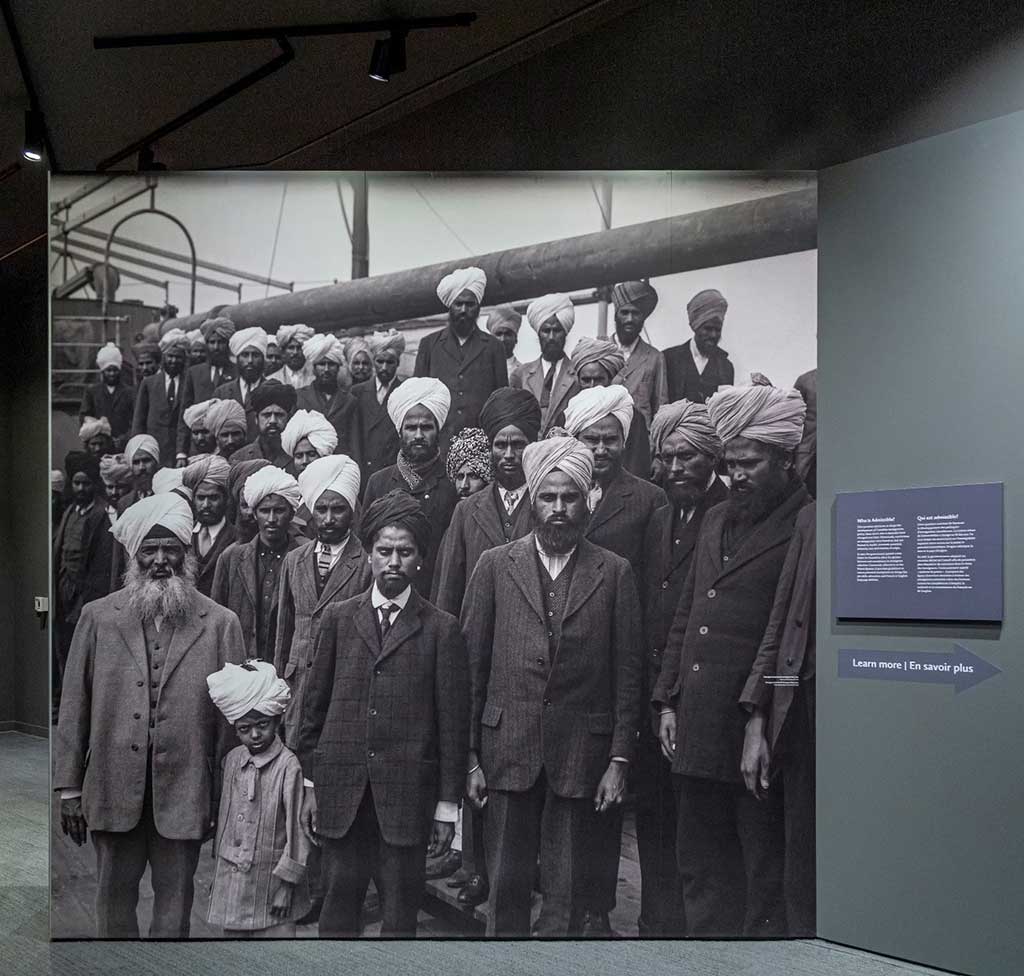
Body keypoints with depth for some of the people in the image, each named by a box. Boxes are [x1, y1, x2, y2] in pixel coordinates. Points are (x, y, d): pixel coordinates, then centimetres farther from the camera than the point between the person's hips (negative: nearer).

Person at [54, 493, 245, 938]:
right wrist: (69, 788, 2)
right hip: (114, 789, 1)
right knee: (114, 895, 13)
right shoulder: (97, 617, 2)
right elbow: (74, 706, 4)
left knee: (175, 898, 10)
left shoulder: (220, 624, -1)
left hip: (184, 794, -1)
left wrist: (223, 799, 0)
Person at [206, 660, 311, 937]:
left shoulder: (288, 765, -14)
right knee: (233, 933, 12)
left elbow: (297, 828, -12)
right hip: (231, 878, 5)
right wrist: (219, 868, 17)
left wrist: (286, 884, -11)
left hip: (269, 878, -5)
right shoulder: (232, 761, 4)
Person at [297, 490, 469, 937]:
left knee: (401, 908, 4)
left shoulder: (441, 628, 0)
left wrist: (448, 805, -1)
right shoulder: (338, 618, 8)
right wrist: (310, 783, 8)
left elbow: (453, 721, 0)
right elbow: (315, 703, 10)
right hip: (340, 786, 2)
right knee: (340, 896, 7)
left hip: (406, 791, -2)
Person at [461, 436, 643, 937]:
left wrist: (619, 759, -1)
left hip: (580, 749, 0)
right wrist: (470, 755, 0)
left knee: (564, 890, 7)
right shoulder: (495, 565, 4)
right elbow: (471, 664, 4)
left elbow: (626, 671, 4)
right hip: (507, 745, 0)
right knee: (506, 884, 6)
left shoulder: (613, 572, 4)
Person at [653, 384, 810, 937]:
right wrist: (668, 700, 13)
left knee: (765, 873, 5)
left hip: (758, 731, -7)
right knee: (701, 870, 16)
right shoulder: (717, 519, 16)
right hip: (697, 728, 7)